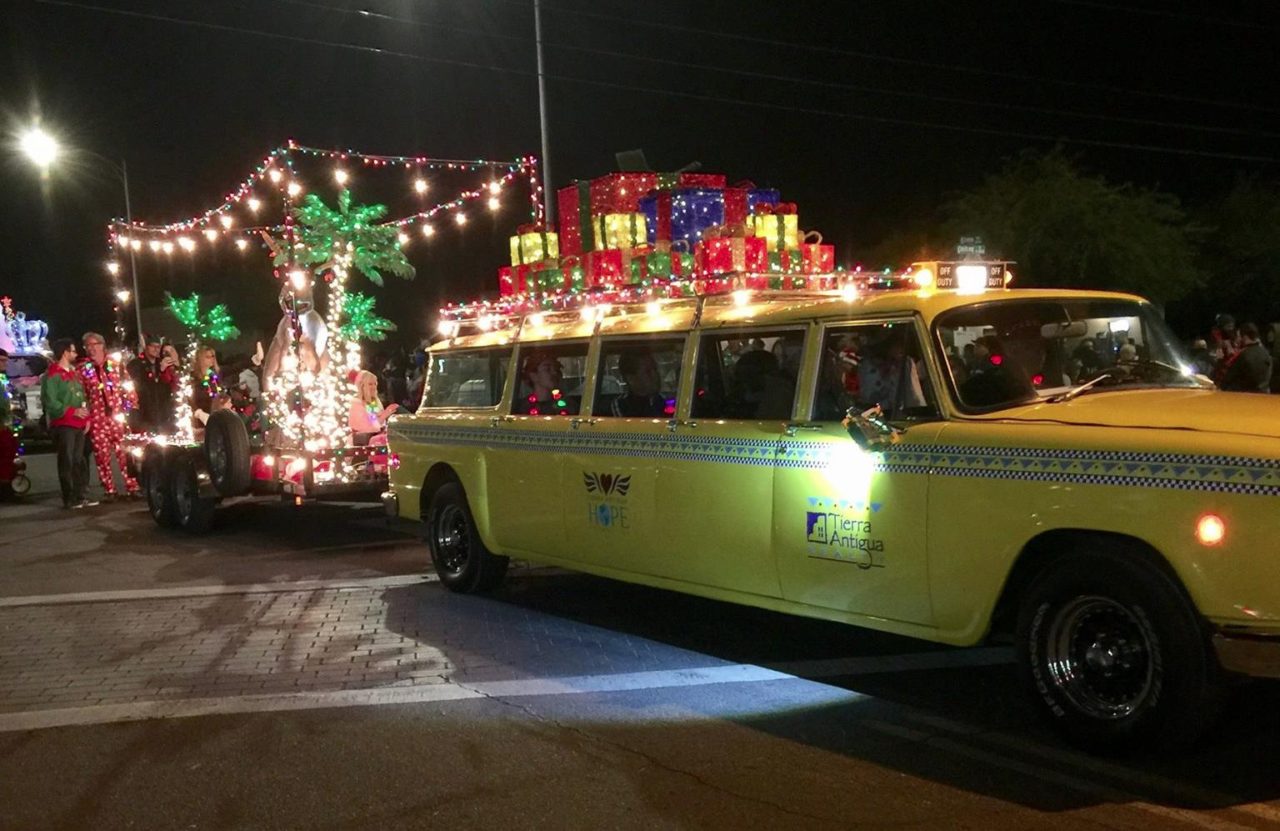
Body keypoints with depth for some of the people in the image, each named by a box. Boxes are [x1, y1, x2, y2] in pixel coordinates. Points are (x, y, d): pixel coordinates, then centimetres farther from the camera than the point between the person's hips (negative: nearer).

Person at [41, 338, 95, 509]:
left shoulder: (73, 373, 20)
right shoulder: (52, 374, -7)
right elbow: (49, 401, -15)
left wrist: (86, 417, 9)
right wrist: (72, 412, -19)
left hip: (79, 424, 8)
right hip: (63, 425, -8)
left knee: (79, 461, 9)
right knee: (66, 462, -6)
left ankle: (82, 496, 12)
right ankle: (69, 499, -3)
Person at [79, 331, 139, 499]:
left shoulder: (115, 364, 8)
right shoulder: (83, 368, 4)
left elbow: (127, 387, 10)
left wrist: (130, 408, 2)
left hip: (118, 415, 0)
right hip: (97, 418, 0)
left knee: (125, 453, -1)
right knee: (102, 455, 1)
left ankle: (132, 487, 3)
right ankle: (110, 491, 8)